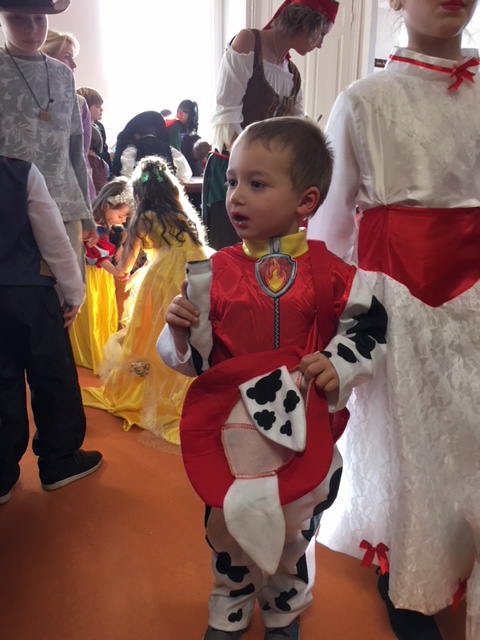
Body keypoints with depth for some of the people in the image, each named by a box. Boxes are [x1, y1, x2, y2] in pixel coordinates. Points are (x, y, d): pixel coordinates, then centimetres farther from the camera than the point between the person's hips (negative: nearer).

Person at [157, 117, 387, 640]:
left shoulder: (330, 273, -8)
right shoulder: (215, 273, -4)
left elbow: (369, 328, 4)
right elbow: (191, 358, 0)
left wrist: (340, 365, -13)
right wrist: (180, 332, -20)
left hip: (300, 426, 0)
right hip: (229, 426, 1)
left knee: (293, 530, 18)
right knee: (226, 525, 17)